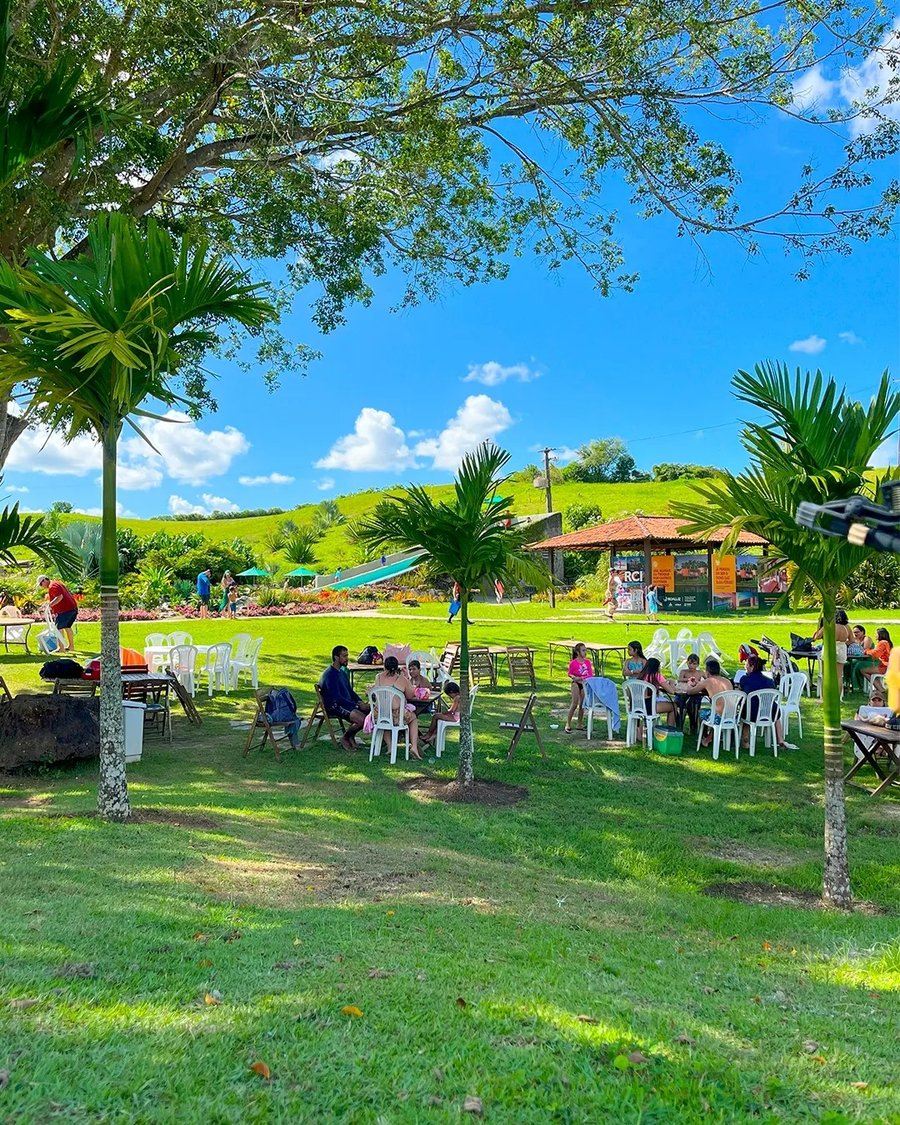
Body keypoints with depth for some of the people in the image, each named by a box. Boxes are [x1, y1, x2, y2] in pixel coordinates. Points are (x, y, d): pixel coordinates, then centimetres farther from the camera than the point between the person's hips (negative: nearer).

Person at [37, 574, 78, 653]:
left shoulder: (52, 586, -9)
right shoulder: (58, 583, 22)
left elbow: (59, 597, -23)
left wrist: (50, 605, -28)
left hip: (65, 610, -10)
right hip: (73, 608, 10)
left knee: (59, 627, -6)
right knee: (67, 626, 23)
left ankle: (61, 648, -9)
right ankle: (71, 646, 31)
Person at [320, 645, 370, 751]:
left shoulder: (343, 671, 14)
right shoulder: (330, 674, -17)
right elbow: (337, 698, -22)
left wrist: (360, 702, 2)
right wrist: (357, 705, -21)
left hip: (347, 703, 9)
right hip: (334, 706, -9)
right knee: (362, 719, -27)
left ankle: (351, 735, 8)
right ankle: (345, 739, -1)